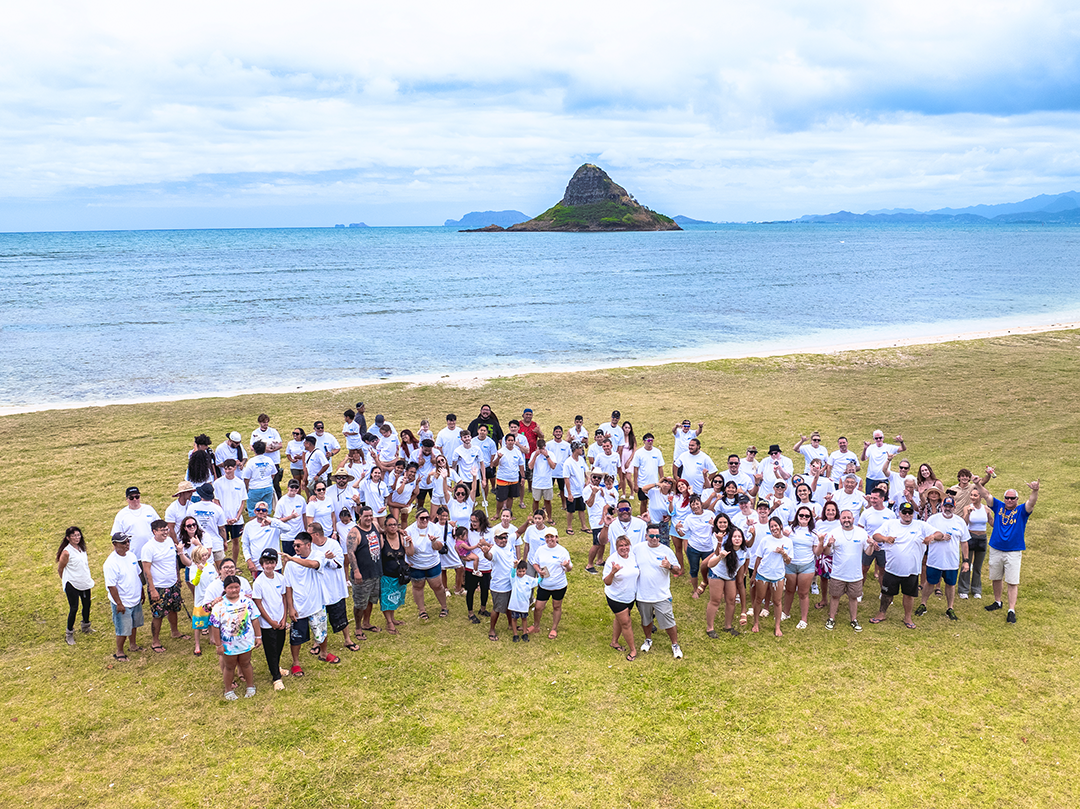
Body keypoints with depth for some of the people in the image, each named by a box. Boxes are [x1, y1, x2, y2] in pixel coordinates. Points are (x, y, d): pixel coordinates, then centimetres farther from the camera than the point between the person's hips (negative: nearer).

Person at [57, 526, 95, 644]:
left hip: (85, 583, 7)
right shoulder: (66, 552, -19)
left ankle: (86, 627, 40)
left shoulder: (81, 548, 4)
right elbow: (60, 569, -9)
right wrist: (66, 581, 4)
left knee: (87, 605, 19)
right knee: (74, 608, -2)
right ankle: (69, 634, 14)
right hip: (72, 585, -7)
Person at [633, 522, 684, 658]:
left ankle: (675, 645, 24)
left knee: (669, 622, 3)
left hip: (662, 596, -2)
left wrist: (670, 566, -23)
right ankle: (648, 639, 45)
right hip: (643, 595, 2)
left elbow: (678, 571, -2)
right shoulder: (637, 549, -3)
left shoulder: (666, 551, -6)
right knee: (646, 620, 20)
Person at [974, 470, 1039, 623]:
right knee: (996, 578, 16)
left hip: (1013, 552, -3)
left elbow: (1031, 503, -24)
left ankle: (1011, 611, -1)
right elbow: (986, 495, -5)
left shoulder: (1022, 510, -4)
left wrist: (1035, 491, -44)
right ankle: (997, 602, 34)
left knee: (1012, 582, -3)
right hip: (996, 550, 3)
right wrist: (979, 484, -24)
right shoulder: (999, 506, 4)